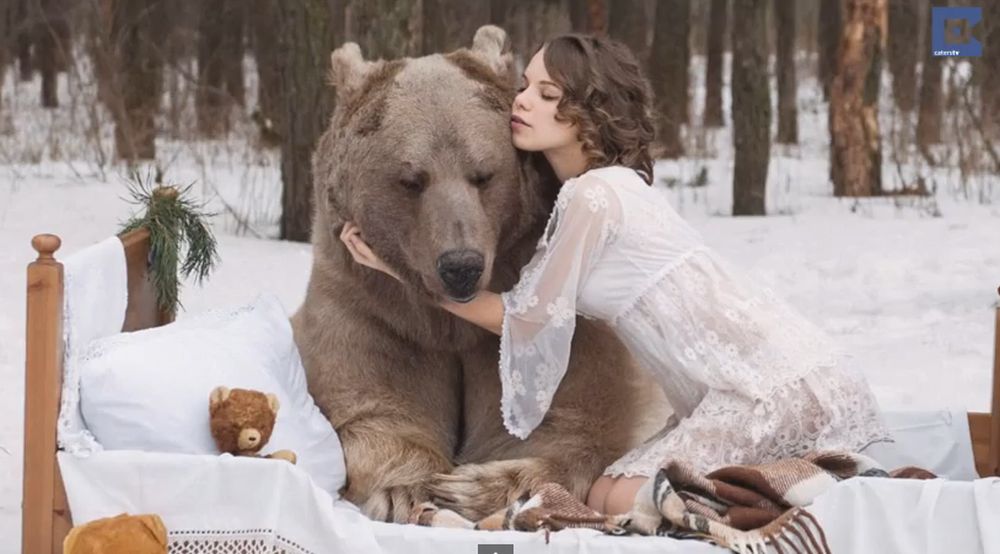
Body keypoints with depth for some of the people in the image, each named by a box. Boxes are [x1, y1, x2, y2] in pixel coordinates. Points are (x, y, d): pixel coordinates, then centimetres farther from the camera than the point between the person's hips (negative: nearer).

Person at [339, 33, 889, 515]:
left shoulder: (593, 196, -14)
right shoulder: (604, 186, 14)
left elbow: (525, 317, -5)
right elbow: (525, 311, 9)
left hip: (781, 382, -9)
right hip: (737, 389, 9)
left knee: (623, 502, -15)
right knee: (602, 496, 4)